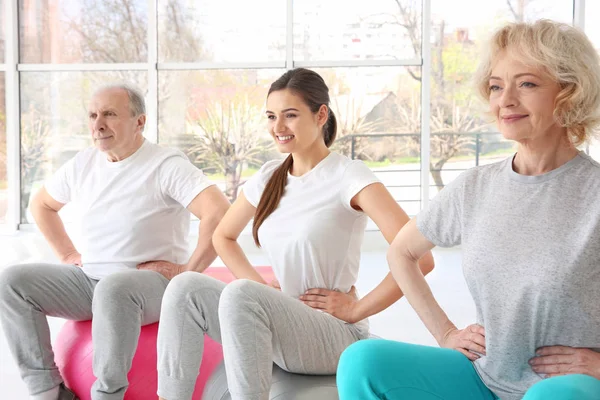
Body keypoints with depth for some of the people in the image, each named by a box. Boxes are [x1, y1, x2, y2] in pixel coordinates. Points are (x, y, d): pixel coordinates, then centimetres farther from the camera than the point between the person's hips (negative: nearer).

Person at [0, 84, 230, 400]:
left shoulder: (166, 165, -12)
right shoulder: (82, 163, 8)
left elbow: (219, 213, -25)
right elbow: (42, 204, 26)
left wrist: (188, 271, -22)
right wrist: (66, 254, 15)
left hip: (151, 283, -6)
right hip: (87, 278, 7)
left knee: (113, 288, -40)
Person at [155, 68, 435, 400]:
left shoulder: (349, 176, -12)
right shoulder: (268, 178, 8)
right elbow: (223, 236, 23)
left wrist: (356, 309, -15)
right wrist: (259, 286, 7)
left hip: (336, 336, -6)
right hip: (279, 327, 6)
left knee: (239, 294, -32)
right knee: (185, 288, -16)